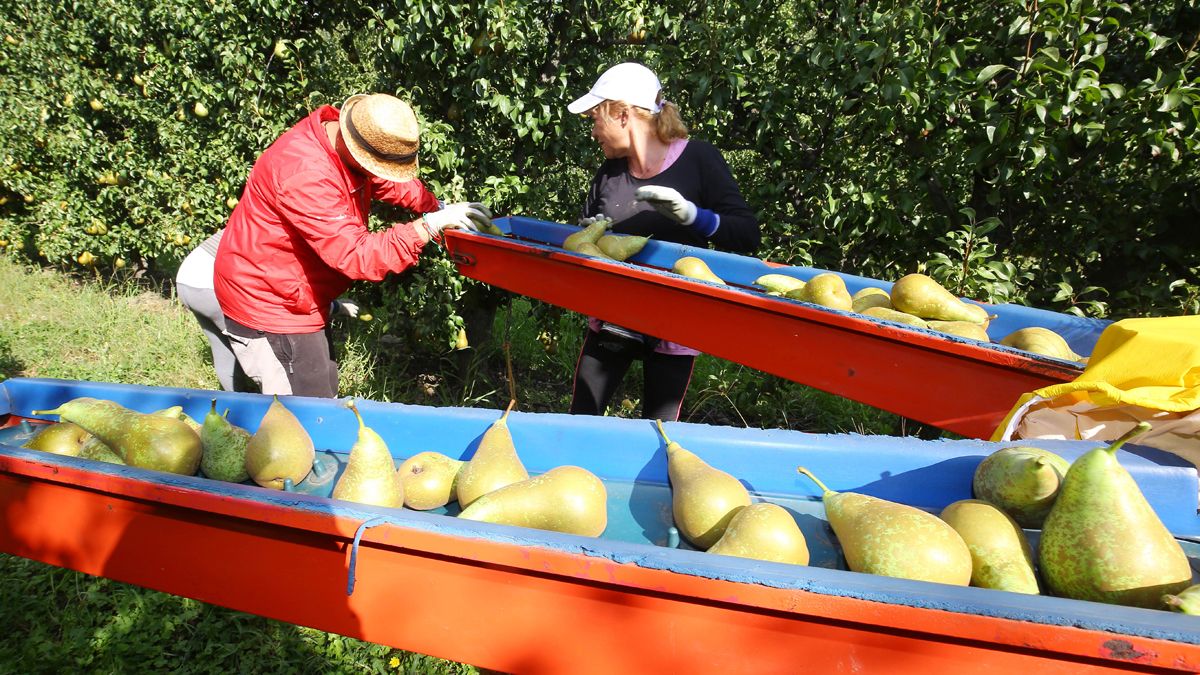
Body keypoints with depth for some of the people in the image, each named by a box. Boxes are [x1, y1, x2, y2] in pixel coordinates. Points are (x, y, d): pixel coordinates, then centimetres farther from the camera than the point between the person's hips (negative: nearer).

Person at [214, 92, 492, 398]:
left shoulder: (343, 139, -6)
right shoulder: (306, 175, -34)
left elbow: (387, 181, 13)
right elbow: (357, 256, -37)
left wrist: (436, 207, -1)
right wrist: (430, 225, -36)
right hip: (268, 307, -9)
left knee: (324, 393, 20)